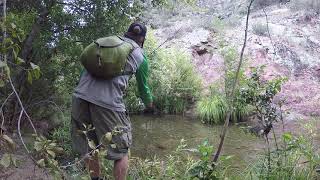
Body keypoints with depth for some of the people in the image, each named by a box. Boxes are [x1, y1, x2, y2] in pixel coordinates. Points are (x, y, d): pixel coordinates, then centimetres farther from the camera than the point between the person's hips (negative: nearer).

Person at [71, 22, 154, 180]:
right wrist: (149, 105, 43)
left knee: (89, 147, 20)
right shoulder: (140, 56, 14)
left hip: (80, 95, 5)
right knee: (121, 150, 14)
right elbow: (143, 88, 24)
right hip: (108, 102, -4)